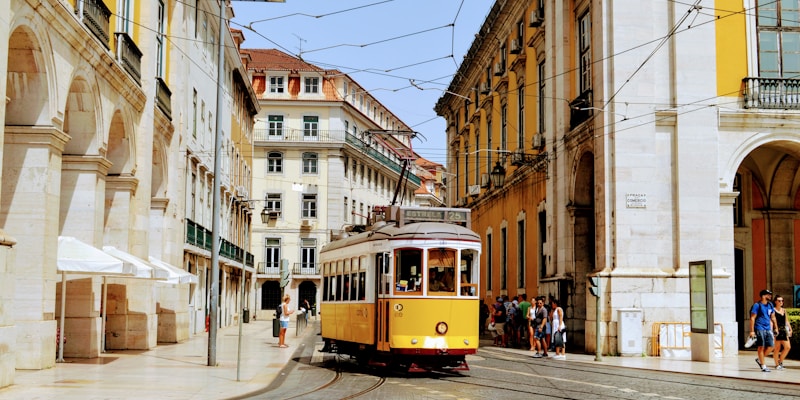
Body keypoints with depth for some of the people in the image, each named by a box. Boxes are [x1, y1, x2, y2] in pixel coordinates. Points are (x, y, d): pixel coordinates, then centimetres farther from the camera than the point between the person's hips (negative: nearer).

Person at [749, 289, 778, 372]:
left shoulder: (770, 305, 13)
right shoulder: (757, 305, -6)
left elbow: (773, 317, 23)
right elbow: (752, 318, -8)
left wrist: (776, 328, 19)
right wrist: (752, 331, -12)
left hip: (768, 329, 6)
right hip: (760, 329, -6)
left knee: (771, 346, 1)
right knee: (761, 347, -3)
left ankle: (759, 360, 20)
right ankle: (763, 366, 4)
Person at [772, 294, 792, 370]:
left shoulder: (784, 310, 16)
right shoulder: (773, 310, -4)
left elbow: (786, 321, 22)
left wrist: (790, 329, 15)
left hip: (784, 331, 6)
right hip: (777, 331, -6)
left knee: (788, 347, -1)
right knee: (777, 348, -2)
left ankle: (780, 361, 16)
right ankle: (777, 364, 7)